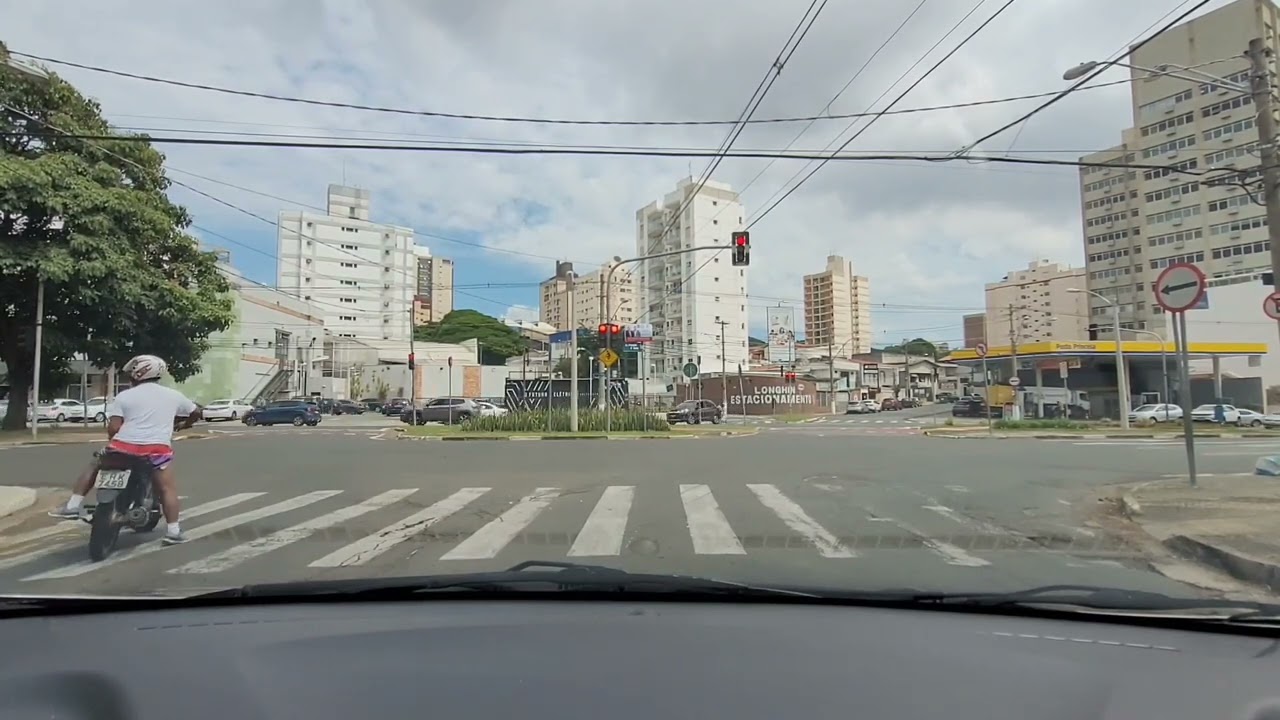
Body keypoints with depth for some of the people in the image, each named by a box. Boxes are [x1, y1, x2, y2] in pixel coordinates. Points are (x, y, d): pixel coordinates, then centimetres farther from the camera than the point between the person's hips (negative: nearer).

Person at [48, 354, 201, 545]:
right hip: (158, 448, 0)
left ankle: (72, 506, 25)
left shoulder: (124, 396, 4)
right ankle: (173, 531, -1)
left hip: (125, 446, 0)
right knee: (167, 487, 3)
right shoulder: (174, 395, 10)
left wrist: (113, 442, 17)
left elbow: (113, 427, -4)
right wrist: (183, 425, 40)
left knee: (93, 467, 27)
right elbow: (196, 412, 21)